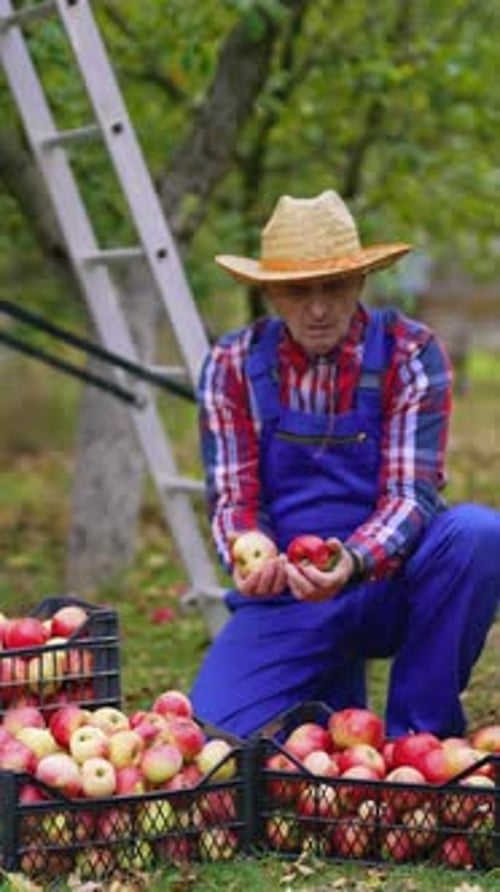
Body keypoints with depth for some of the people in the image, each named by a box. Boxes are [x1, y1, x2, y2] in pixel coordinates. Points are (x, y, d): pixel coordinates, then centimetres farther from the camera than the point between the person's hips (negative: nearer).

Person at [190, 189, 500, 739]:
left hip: (387, 585, -1)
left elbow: (410, 494, -16)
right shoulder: (233, 367, -2)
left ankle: (417, 732, -13)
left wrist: (352, 563, -37)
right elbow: (231, 497, -5)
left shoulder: (410, 354, -9)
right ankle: (333, 701, 16)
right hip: (284, 597, 1)